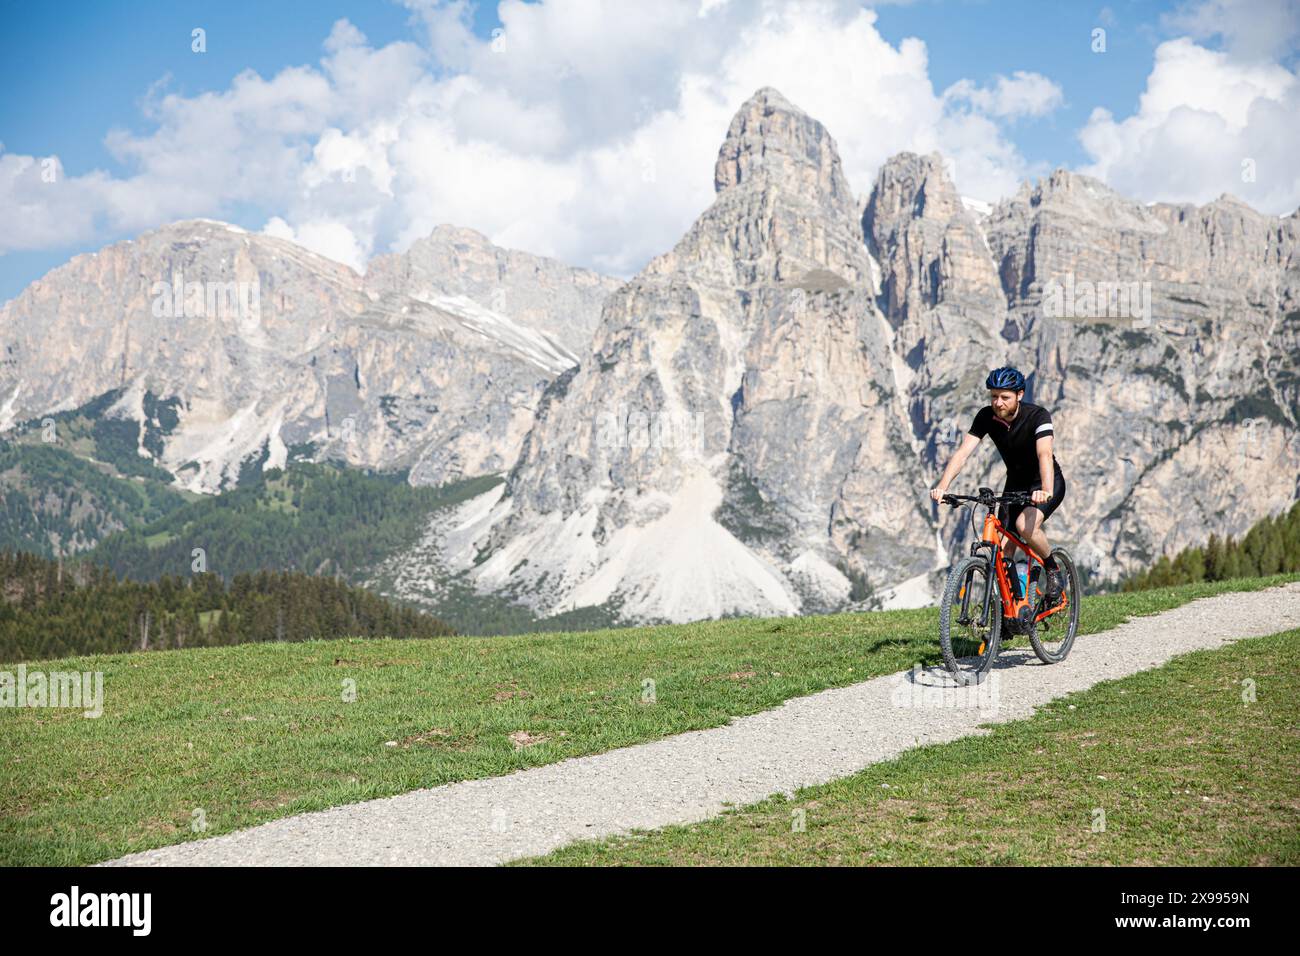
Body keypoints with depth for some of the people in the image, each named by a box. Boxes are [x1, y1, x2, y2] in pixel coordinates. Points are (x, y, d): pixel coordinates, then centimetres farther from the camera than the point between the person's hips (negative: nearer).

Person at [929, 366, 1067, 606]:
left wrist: (1045, 490, -59)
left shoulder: (1038, 416, -26)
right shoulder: (986, 417, -14)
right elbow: (963, 452, -24)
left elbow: (1045, 455, -41)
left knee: (1025, 525, -31)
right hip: (1015, 482, 5)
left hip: (1047, 482, -5)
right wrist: (943, 485, -40)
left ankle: (1054, 570, -7)